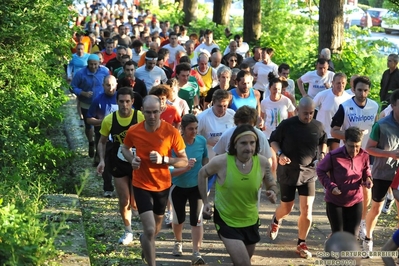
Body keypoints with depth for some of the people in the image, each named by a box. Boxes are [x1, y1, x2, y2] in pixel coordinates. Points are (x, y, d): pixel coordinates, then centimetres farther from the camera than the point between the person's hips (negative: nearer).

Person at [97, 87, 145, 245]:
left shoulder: (141, 118, -14)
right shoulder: (109, 120, -7)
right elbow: (102, 142, 6)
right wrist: (102, 160, -6)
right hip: (119, 165, 2)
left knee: (135, 204, -1)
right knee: (124, 201, 6)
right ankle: (128, 232, 28)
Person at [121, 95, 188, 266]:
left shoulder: (171, 132, -19)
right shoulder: (133, 131, -15)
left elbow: (184, 161, -12)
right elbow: (124, 148, 8)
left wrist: (163, 159, -28)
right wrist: (132, 159, -14)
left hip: (163, 185, 2)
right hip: (142, 186, -2)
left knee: (157, 225, 25)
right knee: (150, 229, -15)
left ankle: (145, 240, 59)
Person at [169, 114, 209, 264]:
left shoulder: (202, 141, -13)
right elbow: (169, 171, -28)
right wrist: (185, 168, -43)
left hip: (197, 186, 1)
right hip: (178, 187, -1)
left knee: (196, 219, -8)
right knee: (178, 218, 16)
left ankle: (196, 253, -5)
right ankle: (179, 242, 44)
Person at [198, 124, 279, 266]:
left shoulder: (263, 162, -14)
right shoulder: (221, 161, -22)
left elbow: (272, 185, 2)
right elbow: (202, 173, -3)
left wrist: (273, 192, -22)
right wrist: (205, 201, -4)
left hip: (251, 220, 4)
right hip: (226, 220, -4)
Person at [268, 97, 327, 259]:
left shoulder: (318, 126, -1)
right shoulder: (286, 125, -10)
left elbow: (323, 142, 17)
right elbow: (273, 140, 1)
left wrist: (322, 154, -2)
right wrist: (279, 154, -17)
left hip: (309, 173, 2)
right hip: (288, 172, -2)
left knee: (307, 209, -7)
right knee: (287, 207, 12)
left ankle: (301, 244, 10)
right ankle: (276, 221, 50)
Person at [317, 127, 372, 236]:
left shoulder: (364, 156, -9)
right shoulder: (334, 156, -22)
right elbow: (320, 170, -6)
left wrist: (367, 179, -11)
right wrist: (330, 186, -18)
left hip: (356, 201, 3)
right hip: (335, 202, -3)